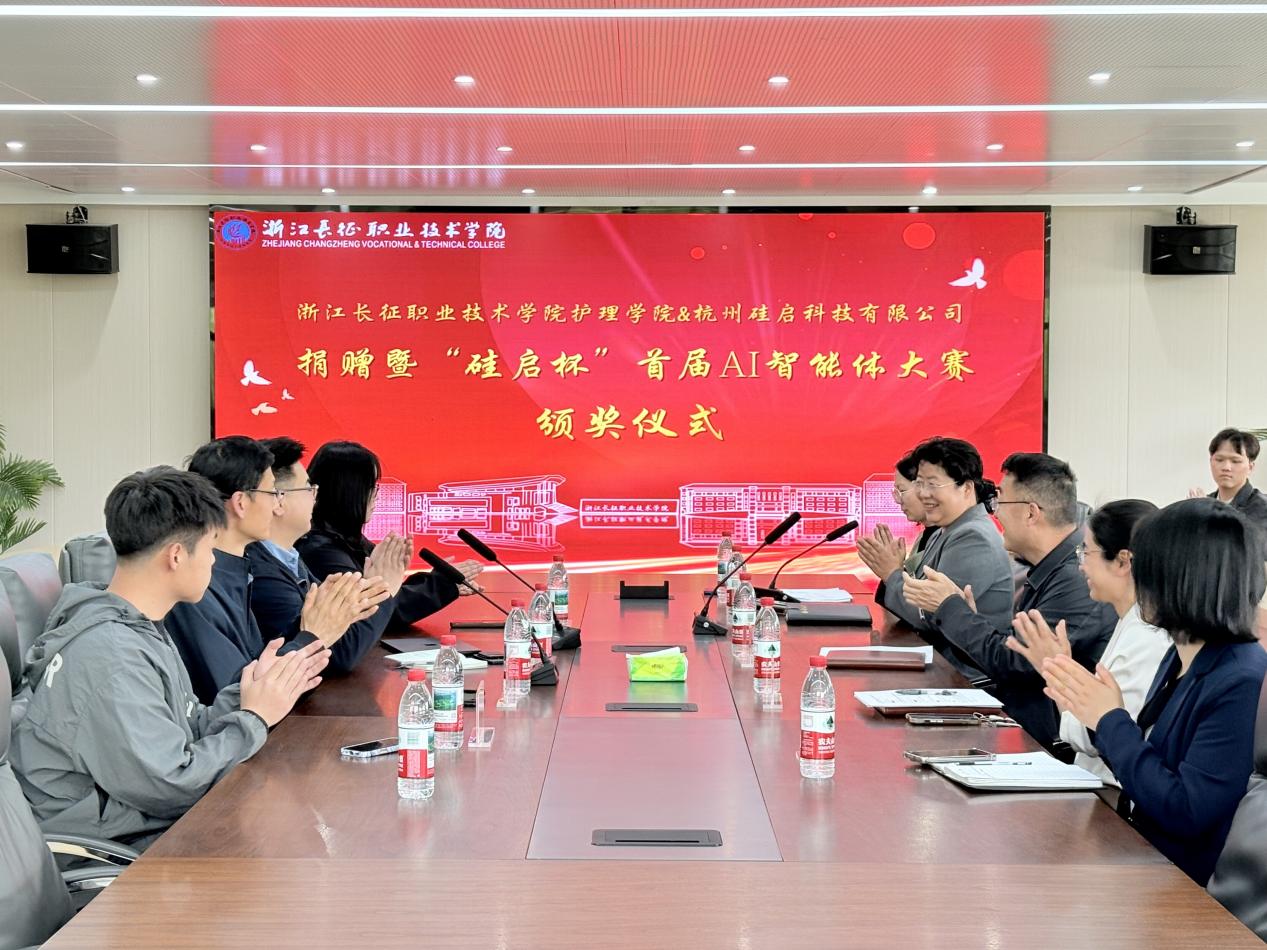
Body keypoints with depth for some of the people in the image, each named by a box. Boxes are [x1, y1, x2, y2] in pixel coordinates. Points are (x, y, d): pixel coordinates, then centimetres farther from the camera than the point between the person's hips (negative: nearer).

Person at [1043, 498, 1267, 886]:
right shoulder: (1181, 657, 7)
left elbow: (1187, 812, -23)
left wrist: (1111, 720, -15)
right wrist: (1093, 710, -1)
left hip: (1182, 881, -8)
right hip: (1134, 852, 8)